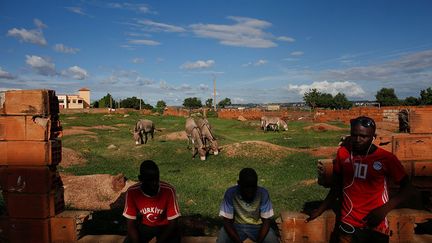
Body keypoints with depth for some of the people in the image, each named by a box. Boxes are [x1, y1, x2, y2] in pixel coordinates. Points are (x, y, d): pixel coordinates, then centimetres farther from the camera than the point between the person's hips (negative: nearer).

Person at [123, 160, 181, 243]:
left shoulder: (168, 190, -28)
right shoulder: (132, 192, -23)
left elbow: (173, 222, -21)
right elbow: (131, 224, -15)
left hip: (164, 226, -2)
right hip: (144, 226, 2)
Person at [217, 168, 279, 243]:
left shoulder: (263, 193, -20)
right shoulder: (230, 193, -22)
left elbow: (267, 221, -14)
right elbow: (227, 222, -18)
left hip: (257, 226, 1)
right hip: (237, 226, 0)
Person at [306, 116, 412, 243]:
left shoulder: (386, 158, -11)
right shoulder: (343, 152, -4)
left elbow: (406, 187, -1)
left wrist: (384, 209, -14)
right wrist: (320, 210, 9)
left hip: (376, 227, -1)